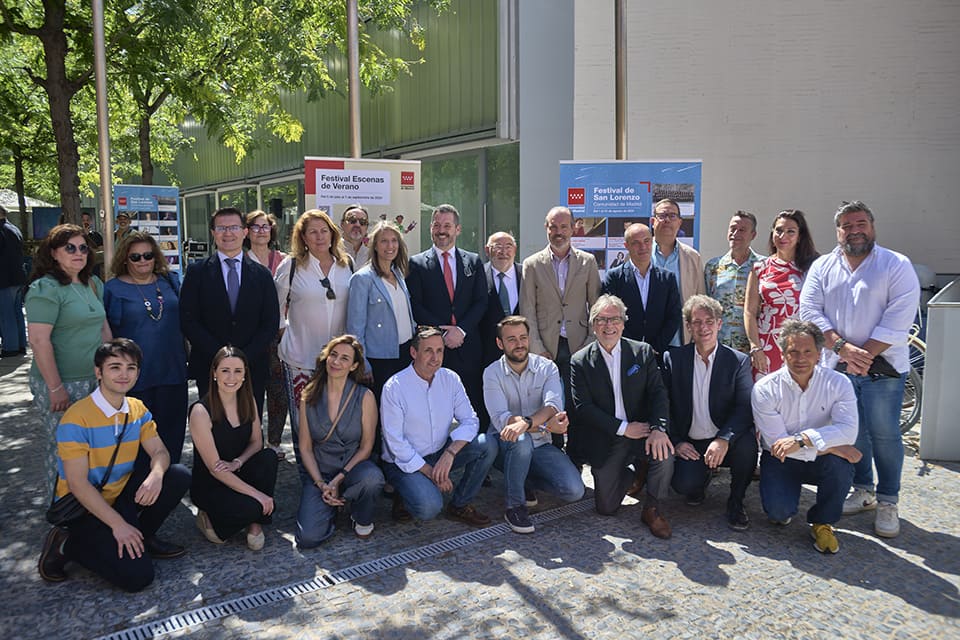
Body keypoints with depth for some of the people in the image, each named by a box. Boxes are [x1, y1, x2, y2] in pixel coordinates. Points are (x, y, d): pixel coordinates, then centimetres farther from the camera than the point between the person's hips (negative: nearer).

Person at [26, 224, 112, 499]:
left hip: (94, 381, 7)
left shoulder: (92, 284, 10)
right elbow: (39, 341, -18)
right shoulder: (46, 288, -13)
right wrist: (55, 388, -19)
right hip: (61, 384, -7)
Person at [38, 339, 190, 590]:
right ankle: (66, 546, 1)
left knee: (179, 476, -15)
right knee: (137, 575, -22)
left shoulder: (137, 409, 2)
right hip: (84, 507, -7)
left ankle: (142, 537, 5)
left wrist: (156, 475, -29)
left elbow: (160, 452, -4)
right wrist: (118, 524, -25)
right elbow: (77, 483, -21)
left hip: (122, 495, 7)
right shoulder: (77, 418, -20)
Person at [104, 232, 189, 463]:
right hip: (134, 375, -3)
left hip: (172, 371, 3)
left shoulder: (171, 281, 8)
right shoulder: (113, 288, -1)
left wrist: (189, 357, 15)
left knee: (171, 433, 11)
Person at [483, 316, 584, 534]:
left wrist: (526, 423, -42)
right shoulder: (492, 373, -8)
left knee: (574, 490, -18)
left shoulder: (547, 367, -3)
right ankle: (514, 506, -16)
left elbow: (554, 405, -21)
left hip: (539, 445, 3)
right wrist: (546, 426, -33)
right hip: (504, 444, -2)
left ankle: (527, 480, 12)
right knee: (521, 440, -38)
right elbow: (501, 419, -21)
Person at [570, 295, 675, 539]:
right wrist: (623, 428, -18)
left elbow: (658, 393, -7)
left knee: (663, 453, -32)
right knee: (607, 507, -2)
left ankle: (652, 509, -4)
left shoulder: (643, 352, 1)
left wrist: (658, 429, -25)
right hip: (604, 441, 0)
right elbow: (584, 407, -10)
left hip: (641, 431, 1)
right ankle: (631, 472, 31)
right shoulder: (580, 361, -3)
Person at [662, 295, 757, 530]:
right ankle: (704, 476, 15)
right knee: (683, 484, -25)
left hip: (725, 444, 0)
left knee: (747, 444, -32)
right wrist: (676, 441, -11)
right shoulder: (673, 359, 1)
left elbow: (746, 407, -13)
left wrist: (724, 439, -28)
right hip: (690, 445, 0)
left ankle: (736, 502, -4)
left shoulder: (738, 361, -2)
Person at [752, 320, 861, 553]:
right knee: (778, 511, -25)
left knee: (840, 465, -33)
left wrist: (803, 439, -39)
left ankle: (822, 522, -4)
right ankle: (782, 509, 17)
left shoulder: (838, 383, -10)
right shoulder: (765, 389, -15)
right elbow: (777, 443, -19)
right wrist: (828, 445, -26)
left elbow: (848, 430, -25)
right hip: (781, 462, -1)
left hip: (820, 462, 1)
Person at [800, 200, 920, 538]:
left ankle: (887, 501, 13)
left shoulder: (897, 266, -1)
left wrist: (865, 355, -14)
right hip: (836, 366, 3)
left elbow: (898, 320, -9)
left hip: (882, 366, -3)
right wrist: (843, 347, -12)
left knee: (884, 433, -1)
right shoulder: (822, 267, 8)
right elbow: (810, 310, -1)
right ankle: (863, 490, 27)